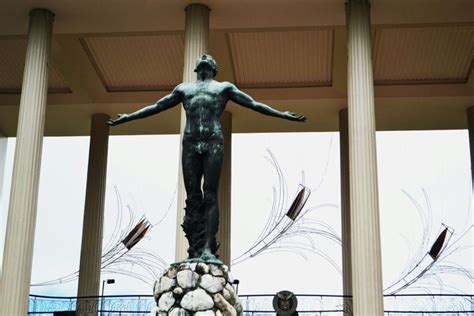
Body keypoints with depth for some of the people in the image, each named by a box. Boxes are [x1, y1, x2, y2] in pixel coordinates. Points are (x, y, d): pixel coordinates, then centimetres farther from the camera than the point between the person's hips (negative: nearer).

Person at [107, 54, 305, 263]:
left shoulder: (224, 88, 20)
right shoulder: (183, 89, 26)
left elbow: (253, 104, 15)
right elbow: (155, 107, 29)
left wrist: (282, 115, 6)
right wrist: (126, 118, 26)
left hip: (213, 143, -2)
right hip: (190, 144, 2)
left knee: (210, 196, -11)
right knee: (193, 198, -4)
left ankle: (208, 248, -17)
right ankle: (194, 249, -5)